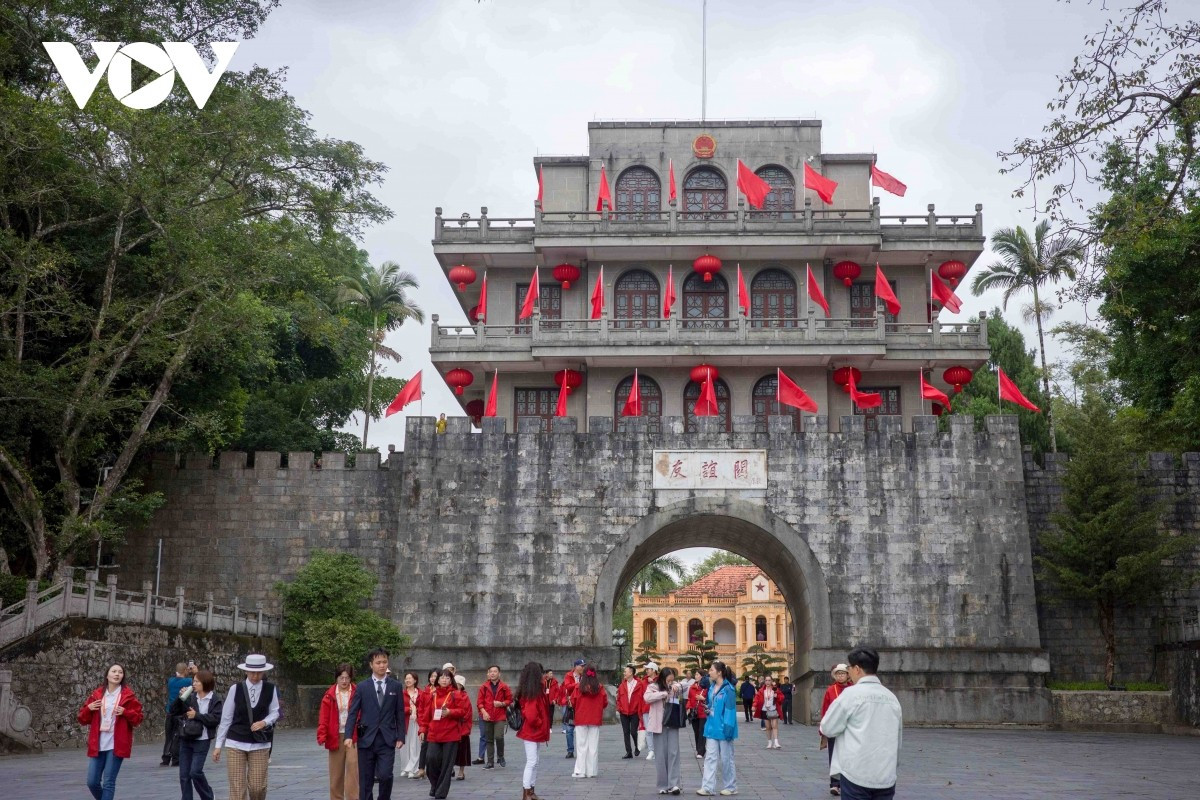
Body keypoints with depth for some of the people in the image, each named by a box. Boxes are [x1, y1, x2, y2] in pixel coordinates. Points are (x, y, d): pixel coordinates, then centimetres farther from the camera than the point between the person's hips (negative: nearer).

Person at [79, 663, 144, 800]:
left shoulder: (128, 695, 0)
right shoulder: (97, 695, 8)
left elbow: (138, 718, 1)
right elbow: (83, 719, 12)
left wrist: (125, 712, -15)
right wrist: (88, 708, -6)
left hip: (116, 744, -3)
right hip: (97, 744, 3)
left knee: (109, 782, -4)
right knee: (92, 782, 4)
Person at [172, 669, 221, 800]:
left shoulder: (215, 699, -6)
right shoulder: (190, 697, 7)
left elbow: (216, 719, -13)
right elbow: (173, 711, 7)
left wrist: (197, 715, -16)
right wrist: (180, 698, -7)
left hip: (202, 741, -5)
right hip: (185, 739, 5)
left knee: (195, 772, -11)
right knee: (184, 774, 5)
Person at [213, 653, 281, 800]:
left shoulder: (270, 689, -3)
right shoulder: (235, 689, -5)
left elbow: (275, 712, 8)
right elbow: (226, 718, 2)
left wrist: (264, 722, -14)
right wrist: (218, 745, 4)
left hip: (260, 744, 1)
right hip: (236, 744, -1)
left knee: (257, 787, 1)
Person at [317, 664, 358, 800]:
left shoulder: (357, 693, 0)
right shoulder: (330, 695, 3)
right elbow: (324, 718, -1)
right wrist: (322, 736, -11)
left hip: (353, 736, -2)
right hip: (335, 737, 2)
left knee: (353, 768, -10)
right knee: (336, 772, 8)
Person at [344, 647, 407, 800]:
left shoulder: (396, 686, 6)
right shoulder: (362, 687, 4)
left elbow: (400, 714, 6)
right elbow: (352, 713, 0)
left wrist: (401, 737, -1)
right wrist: (348, 735, -12)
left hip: (387, 740, 0)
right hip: (366, 740, 1)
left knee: (385, 775, -13)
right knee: (366, 780, 5)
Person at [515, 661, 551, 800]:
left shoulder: (537, 691, 9)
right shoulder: (532, 693, -20)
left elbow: (543, 707, 12)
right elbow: (531, 715, -25)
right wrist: (540, 724, -10)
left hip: (535, 731, 10)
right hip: (531, 732, -10)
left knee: (533, 762, 14)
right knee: (532, 762, -8)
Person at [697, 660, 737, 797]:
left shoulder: (728, 689, -16)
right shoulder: (712, 687, 7)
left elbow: (730, 710, -18)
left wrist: (728, 729, -20)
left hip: (723, 729, -7)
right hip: (712, 728, 7)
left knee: (726, 759, 6)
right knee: (710, 757, 3)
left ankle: (731, 787, 20)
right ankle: (707, 787, 3)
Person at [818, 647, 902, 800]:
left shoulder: (851, 694, -7)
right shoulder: (892, 698, 9)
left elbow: (827, 728, -1)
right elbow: (898, 736, 16)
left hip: (856, 775, -5)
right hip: (886, 777, 5)